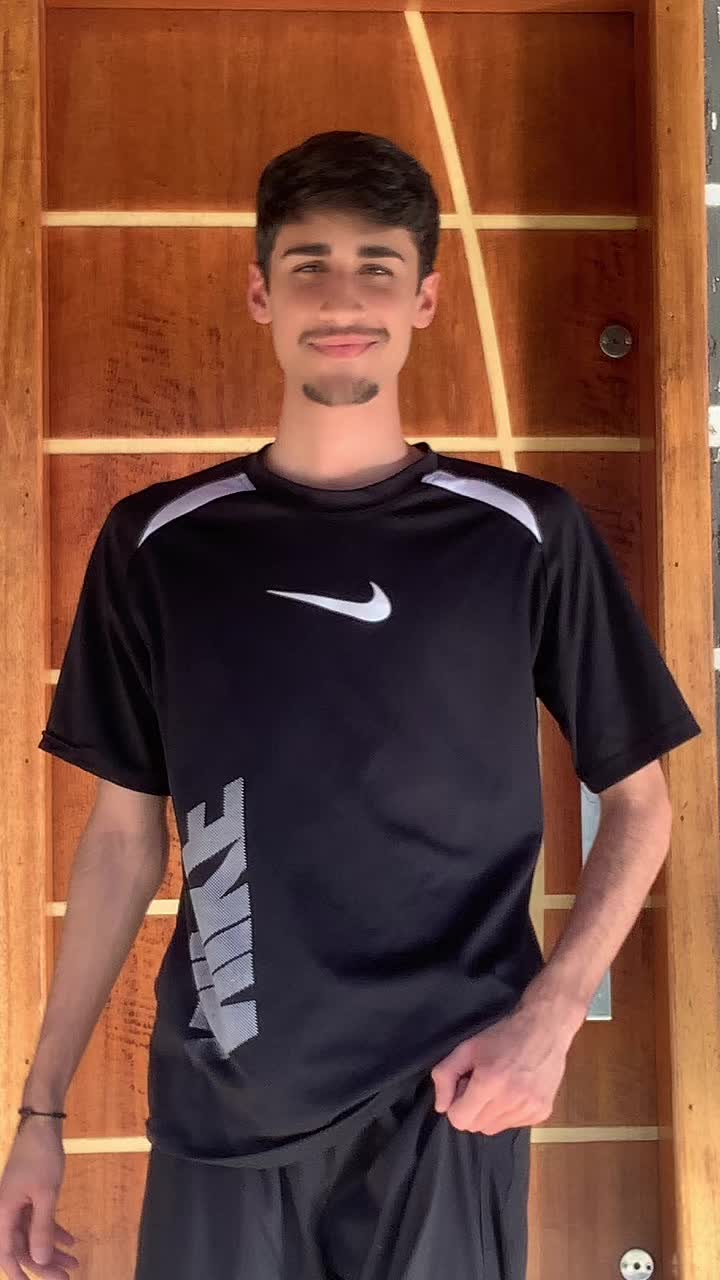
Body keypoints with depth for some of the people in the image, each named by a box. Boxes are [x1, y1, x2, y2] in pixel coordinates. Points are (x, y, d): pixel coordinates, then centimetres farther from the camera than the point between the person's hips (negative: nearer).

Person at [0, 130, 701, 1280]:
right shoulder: (159, 542, 1)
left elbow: (638, 805, 3)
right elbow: (125, 836, 5)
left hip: (447, 1107, -1)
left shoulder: (526, 535, -3)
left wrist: (550, 1016, -10)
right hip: (218, 1106, 1)